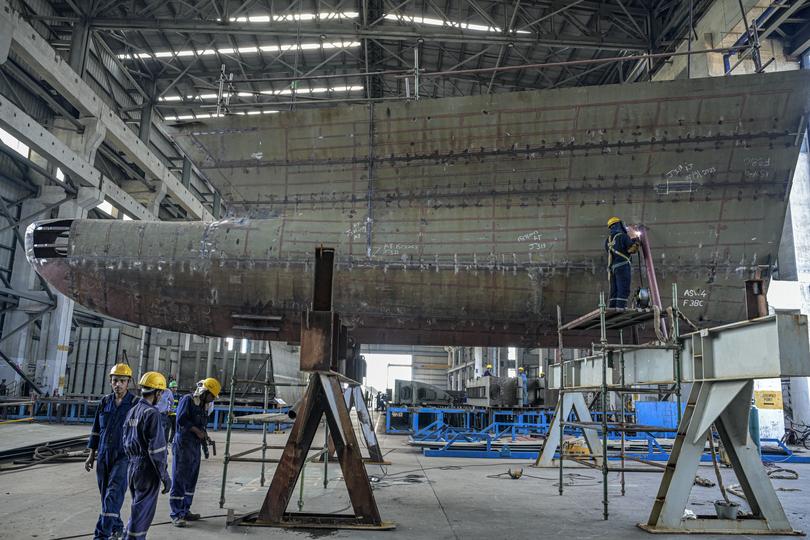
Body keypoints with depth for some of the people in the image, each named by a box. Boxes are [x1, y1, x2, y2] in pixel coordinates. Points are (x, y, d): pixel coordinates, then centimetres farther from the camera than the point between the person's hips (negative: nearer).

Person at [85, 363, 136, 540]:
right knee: (106, 496, 14)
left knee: (113, 495, -13)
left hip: (124, 457, -5)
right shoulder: (105, 402, 5)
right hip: (103, 456, 5)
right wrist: (91, 456, 11)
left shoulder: (135, 404, -9)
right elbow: (96, 430, 13)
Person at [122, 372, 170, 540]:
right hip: (147, 469, -8)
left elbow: (126, 442, 16)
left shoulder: (132, 411, 9)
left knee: (138, 507, 21)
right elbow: (156, 448, -21)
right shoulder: (152, 413, -18)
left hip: (132, 467, 8)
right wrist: (165, 476, -15)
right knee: (143, 512, 2)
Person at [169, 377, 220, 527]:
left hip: (196, 446, 9)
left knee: (191, 480, 13)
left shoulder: (204, 405, 15)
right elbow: (181, 420, -18)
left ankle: (185, 510, 22)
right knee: (179, 479, -5)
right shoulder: (187, 400, -9)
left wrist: (205, 436, 4)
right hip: (183, 444, -8)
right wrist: (197, 431, -15)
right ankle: (176, 515, -2)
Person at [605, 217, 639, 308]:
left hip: (612, 267, 7)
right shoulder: (623, 236, -6)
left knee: (614, 292, 7)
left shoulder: (608, 239, 16)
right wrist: (636, 242, 8)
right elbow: (632, 249, -10)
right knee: (623, 291, -9)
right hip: (623, 266, -7)